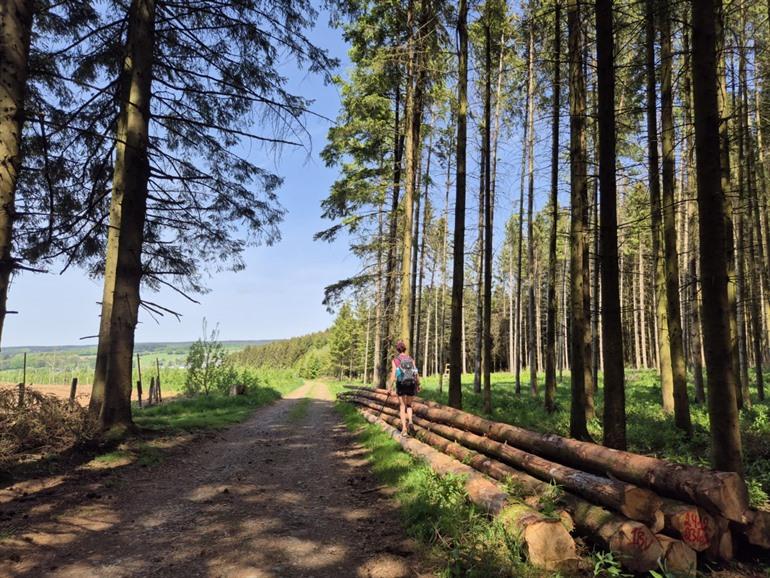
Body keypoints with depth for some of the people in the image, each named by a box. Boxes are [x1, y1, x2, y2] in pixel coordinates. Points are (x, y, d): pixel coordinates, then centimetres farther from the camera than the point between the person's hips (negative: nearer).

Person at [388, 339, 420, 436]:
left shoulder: (395, 360, -2)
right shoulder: (411, 360, 6)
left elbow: (393, 375, -9)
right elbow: (416, 374, 3)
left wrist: (390, 388, -5)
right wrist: (418, 385, 16)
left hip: (401, 384, -2)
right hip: (411, 384, 2)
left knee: (402, 407, 10)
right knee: (409, 405, 20)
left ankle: (404, 428, 4)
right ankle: (410, 422, -4)